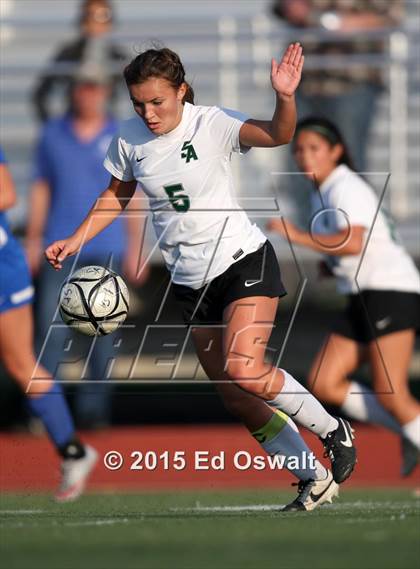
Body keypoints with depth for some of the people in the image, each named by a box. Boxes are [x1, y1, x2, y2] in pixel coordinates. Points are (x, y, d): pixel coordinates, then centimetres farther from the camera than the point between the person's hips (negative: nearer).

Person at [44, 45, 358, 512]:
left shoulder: (212, 124, -16)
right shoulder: (129, 139, -2)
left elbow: (277, 135, -31)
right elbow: (117, 194, 16)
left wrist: (284, 97, -50)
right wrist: (76, 239, 5)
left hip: (245, 262, -6)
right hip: (190, 282, 6)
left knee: (243, 370, -26)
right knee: (237, 401, 5)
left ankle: (332, 431, -2)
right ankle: (314, 482, 19)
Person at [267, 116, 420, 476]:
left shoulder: (347, 188, -12)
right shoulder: (322, 194, 17)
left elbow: (353, 243, -28)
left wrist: (299, 237, -24)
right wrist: (330, 263, 11)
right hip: (363, 299, 10)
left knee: (390, 395, -13)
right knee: (324, 384, 0)